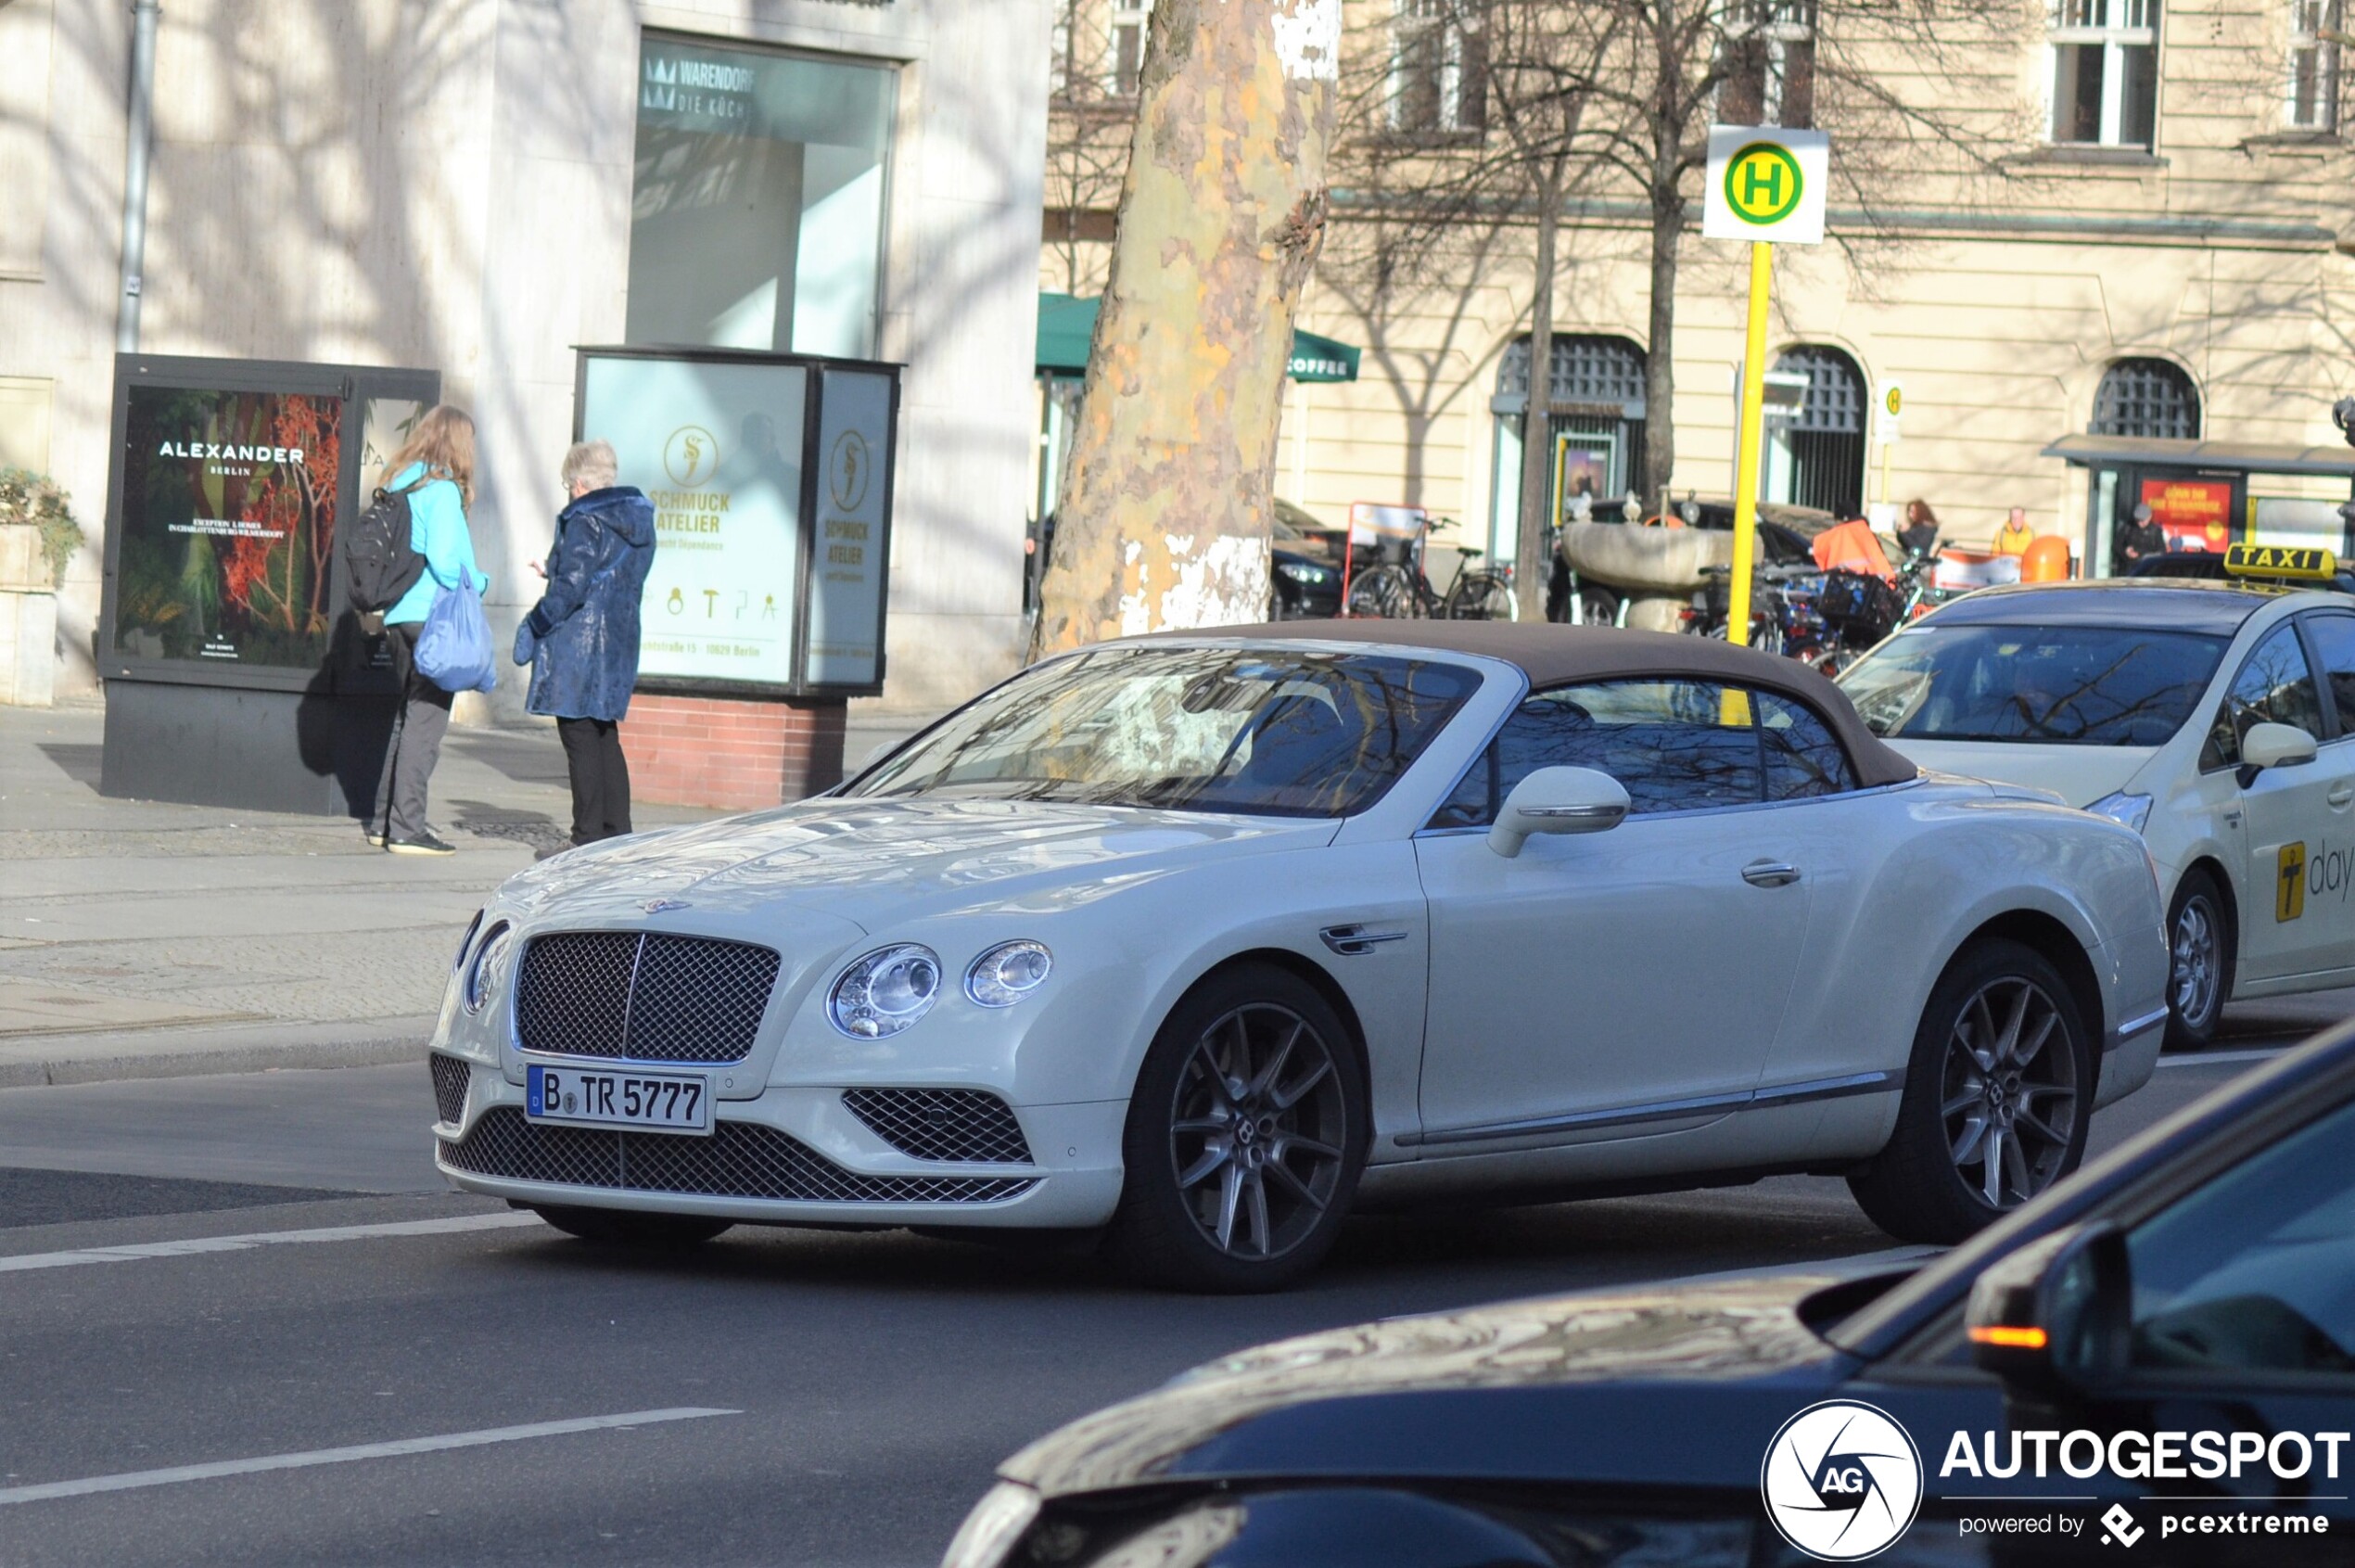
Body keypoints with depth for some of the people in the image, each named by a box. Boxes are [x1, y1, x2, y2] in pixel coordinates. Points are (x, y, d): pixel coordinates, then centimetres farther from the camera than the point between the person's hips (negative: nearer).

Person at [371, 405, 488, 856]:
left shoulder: (398, 484, 11)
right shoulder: (442, 490, -11)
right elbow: (443, 560, -17)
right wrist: (477, 584, 0)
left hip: (399, 616, 8)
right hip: (433, 618, -8)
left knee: (410, 716, 18)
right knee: (425, 721, -4)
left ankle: (385, 820, 22)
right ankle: (406, 829, -5)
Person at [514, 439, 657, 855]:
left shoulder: (587, 523, -15)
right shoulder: (638, 522, 11)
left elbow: (571, 587, -20)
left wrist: (534, 626, -9)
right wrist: (554, 572, 28)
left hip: (577, 647, -9)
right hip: (619, 645, 9)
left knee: (580, 739, -5)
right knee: (604, 738, 16)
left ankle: (588, 839, -5)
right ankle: (617, 832, 16)